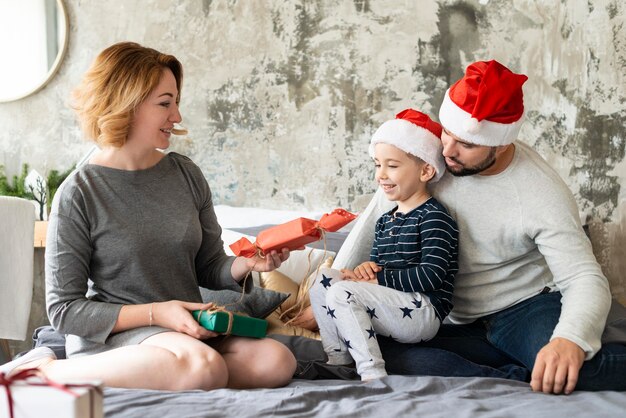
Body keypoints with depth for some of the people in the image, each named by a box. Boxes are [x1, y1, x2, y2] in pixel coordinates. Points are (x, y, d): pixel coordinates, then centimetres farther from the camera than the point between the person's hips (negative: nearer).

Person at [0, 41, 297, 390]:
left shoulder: (186, 174, 9)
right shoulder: (79, 194, -6)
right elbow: (64, 310, -6)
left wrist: (246, 265, -6)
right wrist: (155, 313, -15)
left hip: (189, 331, 5)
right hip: (110, 336, -5)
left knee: (277, 361, -22)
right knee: (205, 367, -36)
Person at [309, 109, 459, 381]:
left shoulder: (433, 217, -10)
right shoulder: (385, 222, 18)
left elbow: (431, 275, -20)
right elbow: (375, 267, 19)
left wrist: (377, 278, -16)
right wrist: (366, 269, -6)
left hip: (424, 313, -9)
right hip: (391, 306, 9)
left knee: (343, 293, -22)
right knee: (324, 282, 1)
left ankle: (372, 373, -25)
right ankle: (338, 360, -3)